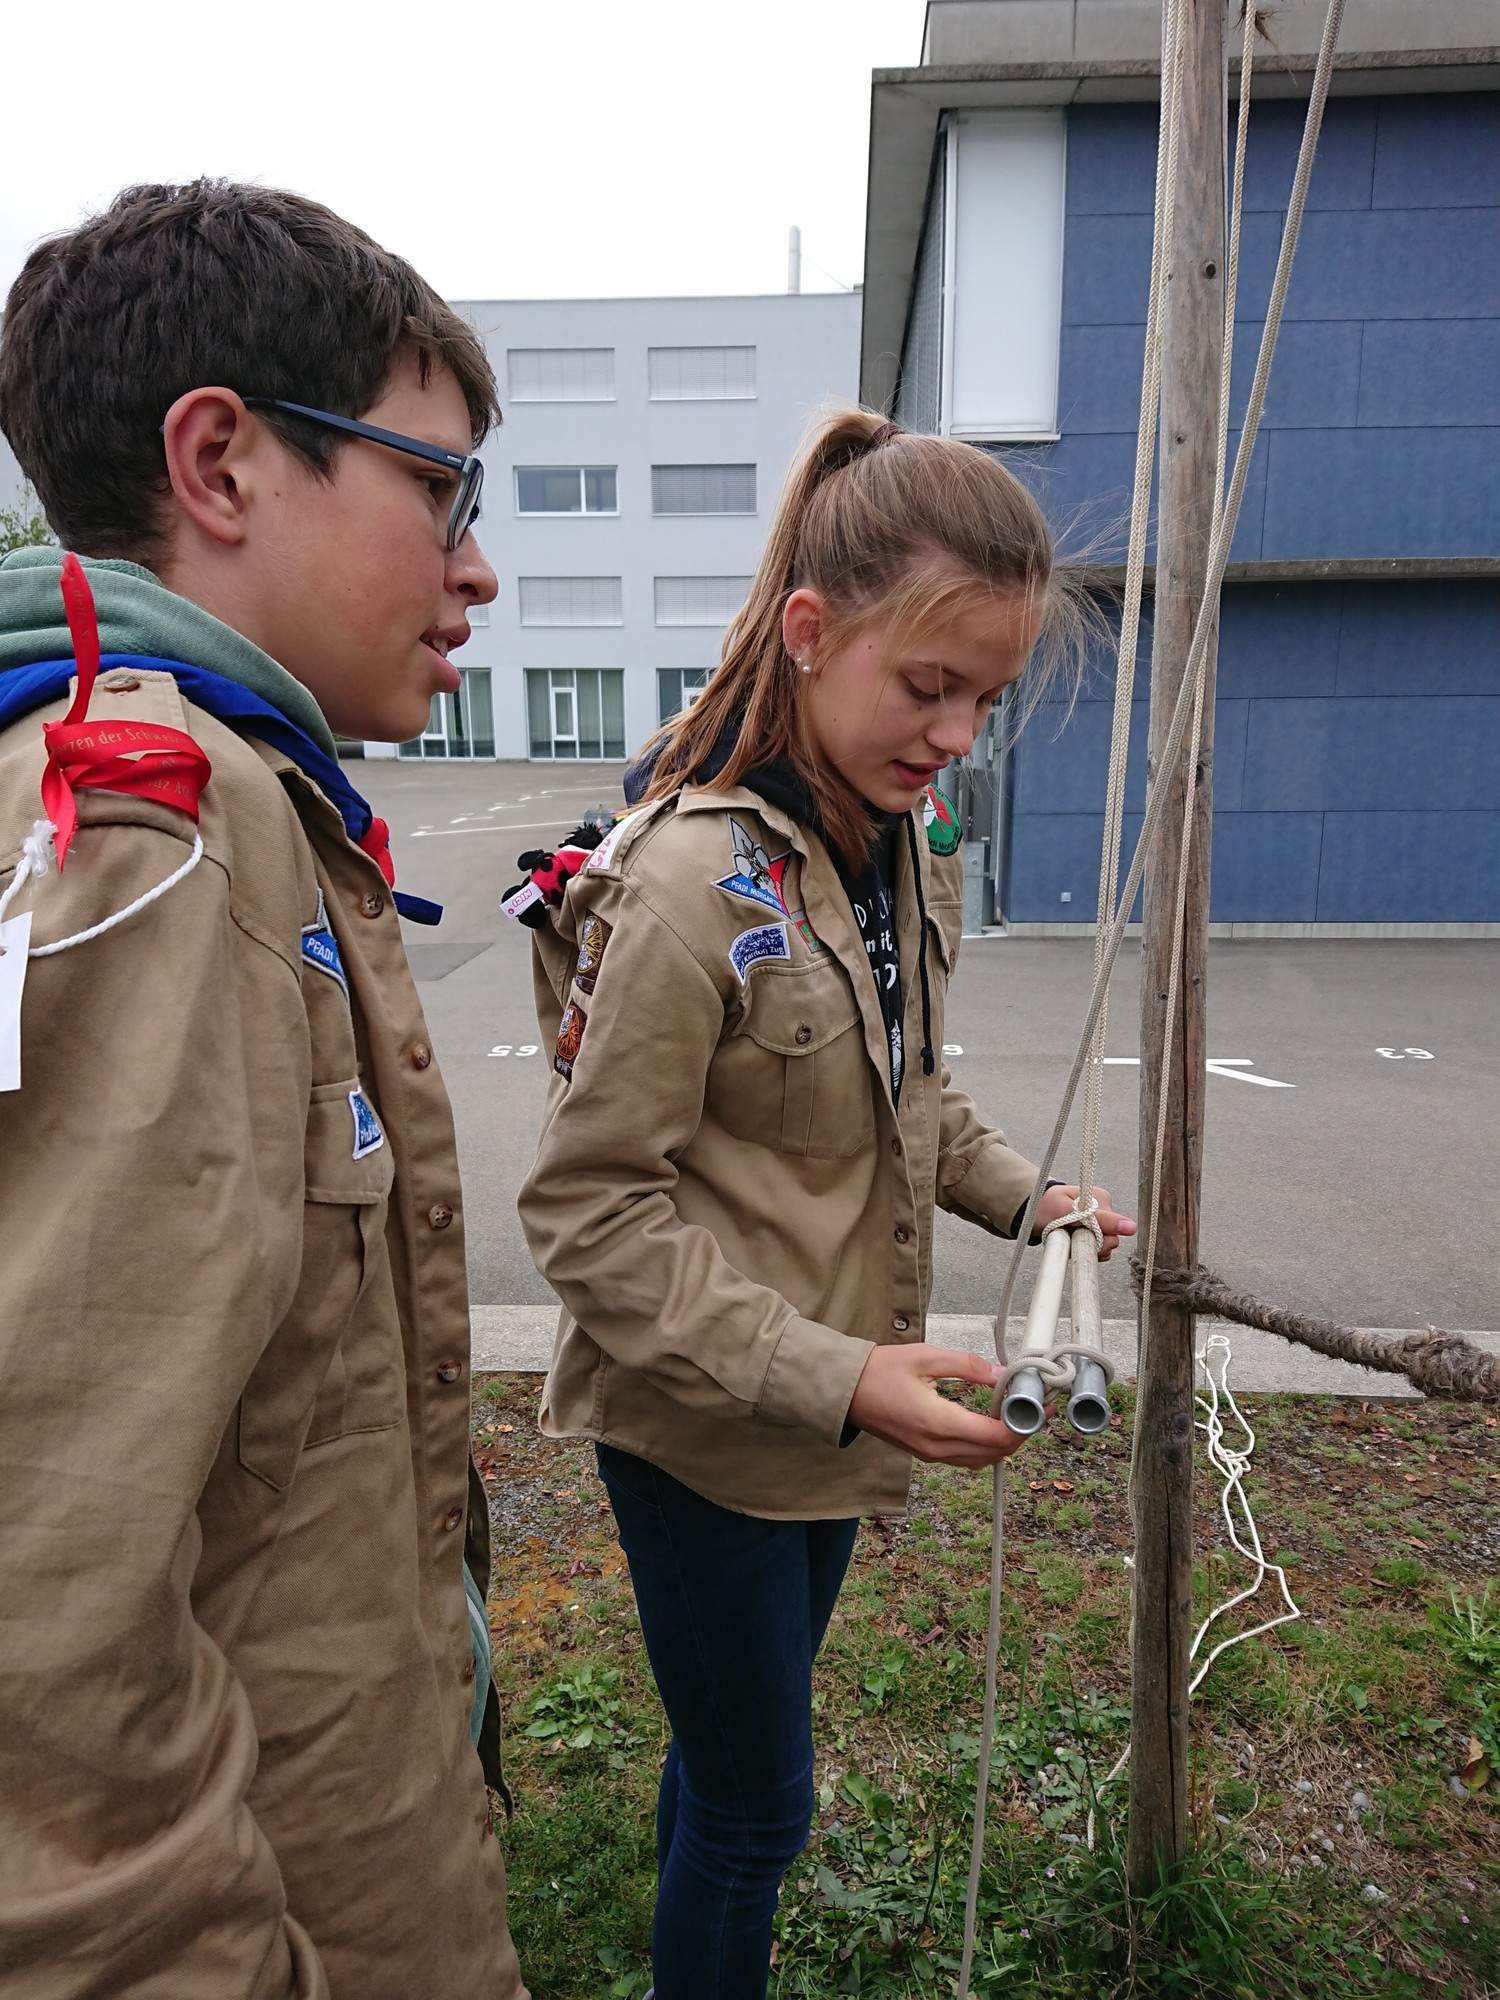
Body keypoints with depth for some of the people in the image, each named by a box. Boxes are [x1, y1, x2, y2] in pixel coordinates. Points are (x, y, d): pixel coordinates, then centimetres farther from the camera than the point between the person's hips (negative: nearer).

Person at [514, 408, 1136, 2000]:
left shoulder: (903, 835, 0)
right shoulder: (693, 881, -26)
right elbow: (590, 1209, -22)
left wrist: (1018, 1198, -1)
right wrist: (832, 1375, -26)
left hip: (833, 1403, 7)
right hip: (703, 1425, -7)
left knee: (741, 1742, 28)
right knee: (759, 1805, 14)